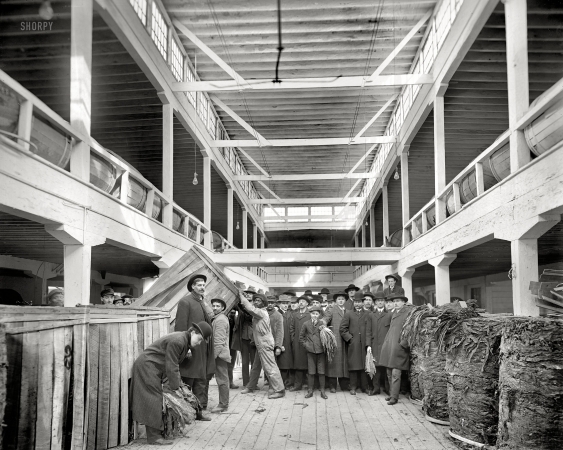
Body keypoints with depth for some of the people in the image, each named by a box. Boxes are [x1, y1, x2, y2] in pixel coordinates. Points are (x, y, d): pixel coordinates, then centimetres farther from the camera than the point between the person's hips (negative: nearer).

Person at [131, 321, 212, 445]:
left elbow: (175, 365, 15)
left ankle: (157, 432, 16)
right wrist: (175, 388, -15)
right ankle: (153, 437, -4)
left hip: (153, 369, 10)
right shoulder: (177, 341, -24)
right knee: (153, 400, -8)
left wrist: (178, 383, 9)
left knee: (157, 399, 11)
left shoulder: (185, 341, 7)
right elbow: (171, 367, -22)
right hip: (146, 366, -10)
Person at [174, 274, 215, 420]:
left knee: (203, 380, 13)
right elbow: (180, 327, -15)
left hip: (205, 348, 8)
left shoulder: (204, 302, 14)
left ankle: (199, 410, 22)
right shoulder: (185, 302, -11)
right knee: (188, 381, 2)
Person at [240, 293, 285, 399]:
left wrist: (241, 295, -19)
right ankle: (251, 386, 32)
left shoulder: (262, 312, -16)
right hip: (260, 344, 9)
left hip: (265, 344, -9)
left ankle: (279, 390, -3)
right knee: (256, 366, 19)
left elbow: (250, 308, -26)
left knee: (269, 367, -7)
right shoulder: (257, 313, 14)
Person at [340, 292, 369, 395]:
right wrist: (349, 338, -2)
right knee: (353, 366, 0)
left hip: (365, 344, 1)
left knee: (364, 366, 2)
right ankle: (353, 387, 7)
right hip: (353, 344, -1)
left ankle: (364, 386, 11)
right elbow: (342, 328, 5)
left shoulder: (368, 314, 9)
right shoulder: (348, 314, 8)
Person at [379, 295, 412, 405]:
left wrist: (403, 344, -14)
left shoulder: (409, 312, -8)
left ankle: (394, 397, 1)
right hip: (389, 347, 8)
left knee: (396, 373, -6)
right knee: (389, 373, 12)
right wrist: (386, 343, 15)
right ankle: (392, 393, 23)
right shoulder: (393, 313, 16)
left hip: (399, 347, -8)